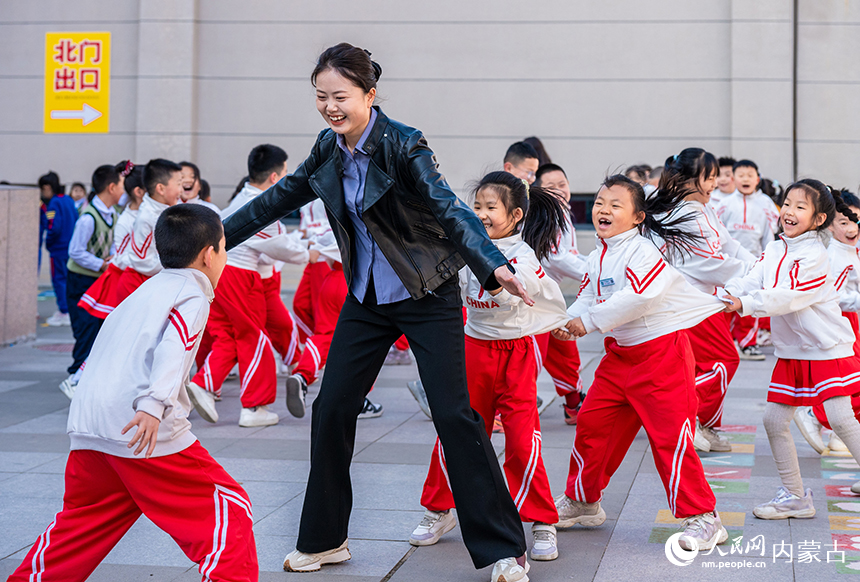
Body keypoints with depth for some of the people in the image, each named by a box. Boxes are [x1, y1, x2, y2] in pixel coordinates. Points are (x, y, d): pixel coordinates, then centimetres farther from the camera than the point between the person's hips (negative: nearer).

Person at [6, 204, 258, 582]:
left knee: (82, 521, 23)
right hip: (146, 430, -8)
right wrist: (155, 404, -32)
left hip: (89, 423, 8)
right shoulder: (193, 295, -1)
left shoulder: (148, 289, 25)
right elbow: (174, 347, -19)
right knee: (229, 510, -2)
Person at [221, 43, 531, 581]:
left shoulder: (403, 145, -19)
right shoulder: (329, 150, 0)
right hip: (367, 299, 6)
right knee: (332, 410, 4)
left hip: (428, 297, -6)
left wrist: (494, 265, -48)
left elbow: (448, 207, -32)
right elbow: (280, 199, 13)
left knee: (454, 415, -9)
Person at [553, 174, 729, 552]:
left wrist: (588, 322, -22)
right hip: (620, 356, 9)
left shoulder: (645, 250, -16)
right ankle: (582, 501, 30)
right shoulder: (598, 258, 11)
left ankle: (702, 519, 0)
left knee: (669, 435, -10)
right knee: (592, 423, 12)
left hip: (662, 353, -8)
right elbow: (588, 300, 16)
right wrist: (567, 321, -6)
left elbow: (638, 297, -29)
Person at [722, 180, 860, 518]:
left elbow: (788, 297, -26)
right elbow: (751, 281, -3)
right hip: (791, 352, 7)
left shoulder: (814, 255, -16)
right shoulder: (773, 250, 6)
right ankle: (794, 496, 17)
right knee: (774, 420, 4)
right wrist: (724, 294, -22)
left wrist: (744, 305, -34)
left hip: (827, 350, -7)